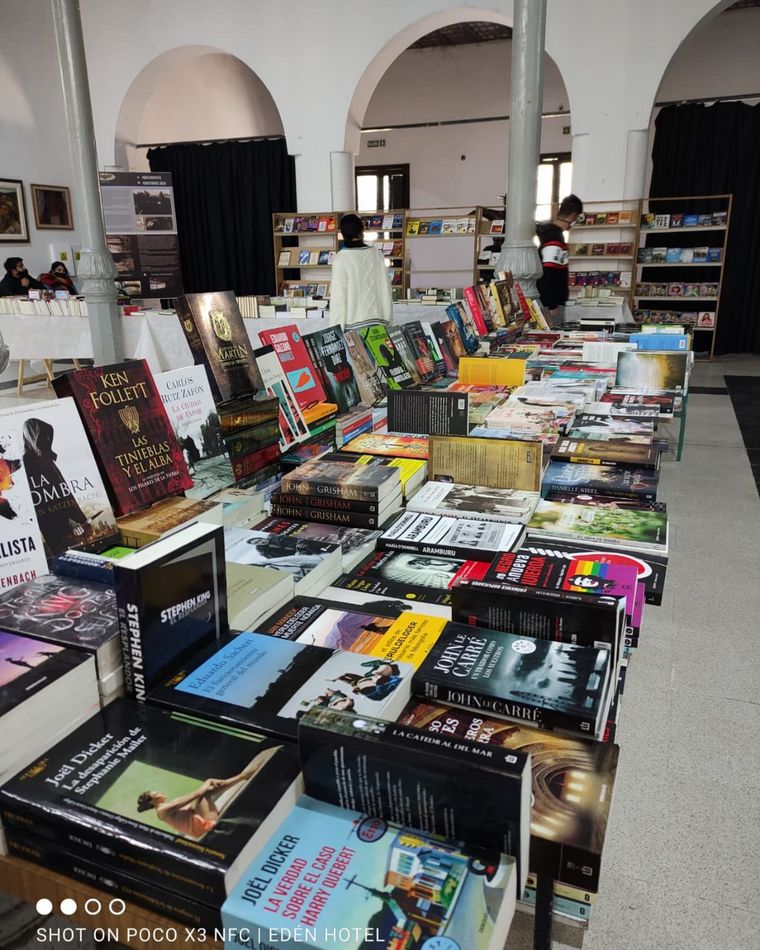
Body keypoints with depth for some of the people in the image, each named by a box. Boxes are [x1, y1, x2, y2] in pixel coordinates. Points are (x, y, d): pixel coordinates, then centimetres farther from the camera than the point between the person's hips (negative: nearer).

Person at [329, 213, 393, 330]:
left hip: (353, 324, -4)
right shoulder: (377, 254, 3)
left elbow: (338, 296, -10)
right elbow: (386, 288, 7)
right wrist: (388, 320, 15)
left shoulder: (341, 259, -9)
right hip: (378, 321, 4)